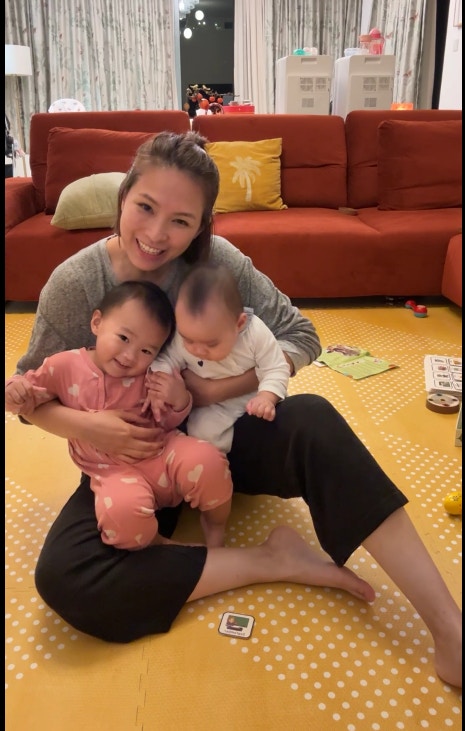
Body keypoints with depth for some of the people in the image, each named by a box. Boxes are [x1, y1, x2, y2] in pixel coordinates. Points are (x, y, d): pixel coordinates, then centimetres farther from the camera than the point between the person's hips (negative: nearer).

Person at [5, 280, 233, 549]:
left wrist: (179, 401, -15)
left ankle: (216, 527, 2)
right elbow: (29, 397, 10)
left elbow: (166, 425, 8)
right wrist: (15, 390, -15)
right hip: (114, 469, -1)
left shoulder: (151, 376, -3)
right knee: (122, 510, -36)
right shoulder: (65, 366, -5)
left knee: (207, 460, -28)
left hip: (160, 452, 2)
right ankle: (158, 546, -3)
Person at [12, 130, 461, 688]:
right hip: (131, 459, 0)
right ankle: (272, 560, -20)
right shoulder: (74, 283, -14)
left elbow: (299, 337, -10)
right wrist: (86, 427, -26)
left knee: (311, 420, -32)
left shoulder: (217, 261, -13)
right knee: (62, 578, -28)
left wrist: (219, 389, -25)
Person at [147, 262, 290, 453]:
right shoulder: (184, 337, -22)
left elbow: (276, 369, -17)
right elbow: (167, 360, -9)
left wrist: (266, 397, -35)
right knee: (201, 432, -25)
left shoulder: (256, 333, -25)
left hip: (252, 400, 1)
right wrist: (158, 387, -31)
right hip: (212, 406, -1)